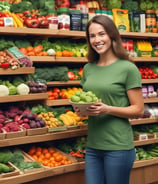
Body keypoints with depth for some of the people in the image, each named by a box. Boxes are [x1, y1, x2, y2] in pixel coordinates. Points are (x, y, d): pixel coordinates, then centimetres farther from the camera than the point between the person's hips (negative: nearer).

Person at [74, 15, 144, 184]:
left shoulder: (128, 68, -8)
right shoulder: (88, 68, 8)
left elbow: (138, 110, -8)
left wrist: (107, 109, -21)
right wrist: (80, 108, -2)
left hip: (118, 146, -5)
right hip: (93, 146, 5)